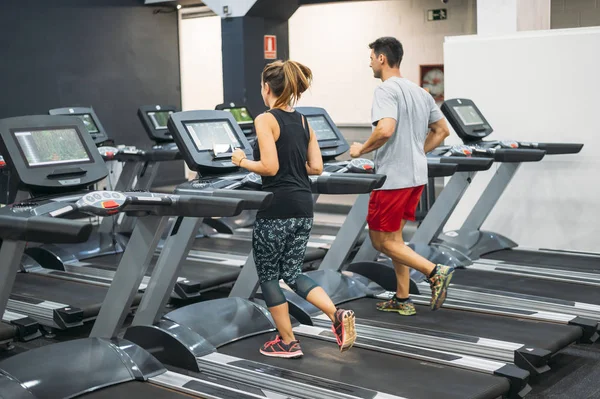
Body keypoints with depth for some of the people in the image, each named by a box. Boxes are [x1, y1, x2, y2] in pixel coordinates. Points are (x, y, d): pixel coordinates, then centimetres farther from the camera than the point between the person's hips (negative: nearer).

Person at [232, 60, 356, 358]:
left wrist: (242, 161, -3)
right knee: (292, 273, 17)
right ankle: (337, 315, -1)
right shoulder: (303, 121, 10)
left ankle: (287, 343, 17)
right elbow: (316, 167, 9)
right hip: (303, 206, 7)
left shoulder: (265, 120, -11)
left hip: (277, 208, -7)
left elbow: (270, 167, -20)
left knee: (268, 275, 10)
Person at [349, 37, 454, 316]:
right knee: (394, 237, 17)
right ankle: (402, 300, 20)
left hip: (393, 177, -9)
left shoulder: (387, 90, -15)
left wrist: (361, 149, -13)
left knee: (381, 240, 2)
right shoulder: (420, 92, 13)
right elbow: (442, 130, 18)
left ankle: (435, 272, -9)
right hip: (416, 175, 9)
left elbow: (385, 130, -30)